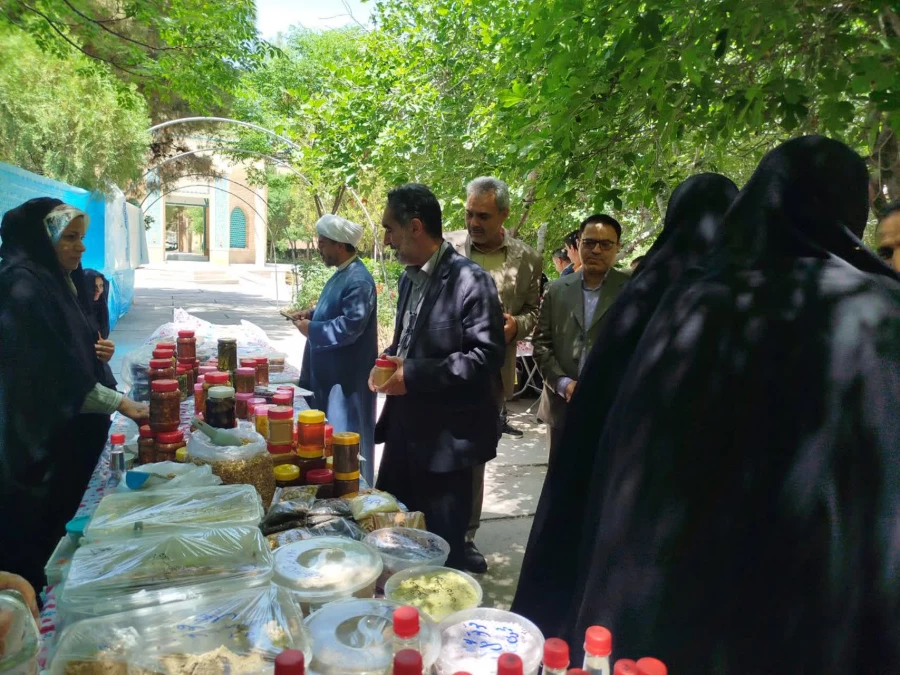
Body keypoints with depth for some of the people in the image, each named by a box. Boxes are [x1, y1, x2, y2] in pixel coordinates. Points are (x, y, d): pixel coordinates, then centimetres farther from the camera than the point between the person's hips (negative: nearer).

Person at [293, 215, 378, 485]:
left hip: (346, 375, -10)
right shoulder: (342, 273, 11)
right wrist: (312, 314, 7)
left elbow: (350, 326, -27)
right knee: (332, 431, 19)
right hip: (331, 371, 10)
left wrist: (311, 329, -17)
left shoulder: (359, 280, -22)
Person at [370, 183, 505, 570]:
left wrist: (414, 376, -22)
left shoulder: (470, 280, -16)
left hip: (447, 434, -8)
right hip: (405, 426, 9)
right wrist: (390, 362, 1)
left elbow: (486, 356, -21)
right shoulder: (409, 277, 11)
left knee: (441, 544, 8)